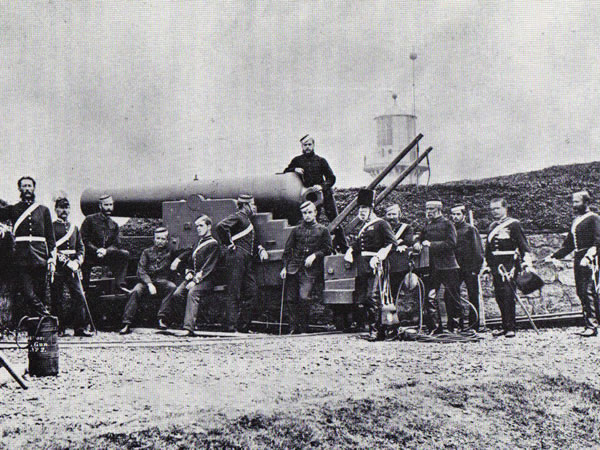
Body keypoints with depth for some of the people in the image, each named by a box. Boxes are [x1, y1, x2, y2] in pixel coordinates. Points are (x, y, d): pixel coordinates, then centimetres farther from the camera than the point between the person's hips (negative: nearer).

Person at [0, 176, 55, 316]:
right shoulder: (13, 209, 14)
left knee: (40, 293, 2)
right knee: (27, 293, -13)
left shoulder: (43, 210, 15)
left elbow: (51, 238, 12)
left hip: (40, 257, 1)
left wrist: (52, 260, 5)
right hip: (21, 257, -1)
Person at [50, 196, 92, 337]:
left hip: (73, 266, 4)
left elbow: (81, 247, 16)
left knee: (79, 296, -5)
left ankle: (79, 328, -3)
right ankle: (59, 329, 5)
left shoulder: (74, 227, 18)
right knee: (57, 299, -2)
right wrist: (65, 261, -14)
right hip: (57, 267, -4)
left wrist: (78, 261, -2)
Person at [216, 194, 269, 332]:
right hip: (236, 257, -10)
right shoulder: (238, 217, -5)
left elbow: (253, 242, 31)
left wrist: (261, 249, 12)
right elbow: (221, 226, -22)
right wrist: (229, 244, -16)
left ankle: (243, 326, 13)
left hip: (247, 260, 10)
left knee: (250, 293, 8)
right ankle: (230, 327, -9)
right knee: (234, 294, -9)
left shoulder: (247, 220, 25)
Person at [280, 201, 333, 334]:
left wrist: (314, 255, -9)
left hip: (310, 270, -3)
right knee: (291, 298, -2)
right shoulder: (296, 230, 15)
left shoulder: (323, 230, 9)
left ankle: (303, 328, -4)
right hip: (293, 268, 3)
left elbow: (327, 249, 7)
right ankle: (293, 327, 8)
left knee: (303, 297, -16)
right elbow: (287, 249, 14)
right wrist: (285, 267, 5)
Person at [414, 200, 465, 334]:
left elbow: (451, 243, -13)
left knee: (452, 298, 1)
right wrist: (417, 244, -6)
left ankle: (456, 326, 12)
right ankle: (435, 328, 5)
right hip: (432, 266, 5)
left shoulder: (447, 224, -2)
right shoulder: (427, 225, 14)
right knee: (429, 297, -1)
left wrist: (431, 244, -17)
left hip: (447, 266, -5)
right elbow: (421, 238, 19)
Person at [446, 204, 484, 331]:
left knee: (473, 298, 1)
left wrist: (476, 268, -12)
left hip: (470, 269, -4)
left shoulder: (470, 229, -1)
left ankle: (474, 327, 8)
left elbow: (478, 251, -4)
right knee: (448, 296, -5)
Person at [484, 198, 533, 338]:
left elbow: (524, 245, -4)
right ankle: (505, 326, 14)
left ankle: (511, 328, -10)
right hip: (495, 267, 6)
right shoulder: (492, 226, 18)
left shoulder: (514, 224, -1)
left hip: (509, 265, -6)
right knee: (499, 296, 6)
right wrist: (487, 265, 25)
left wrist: (527, 264, -11)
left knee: (508, 296, -12)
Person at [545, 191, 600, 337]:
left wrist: (588, 257, -25)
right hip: (578, 259, 8)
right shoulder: (576, 221, 20)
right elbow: (568, 245, 24)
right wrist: (553, 257, 17)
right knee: (581, 292, 7)